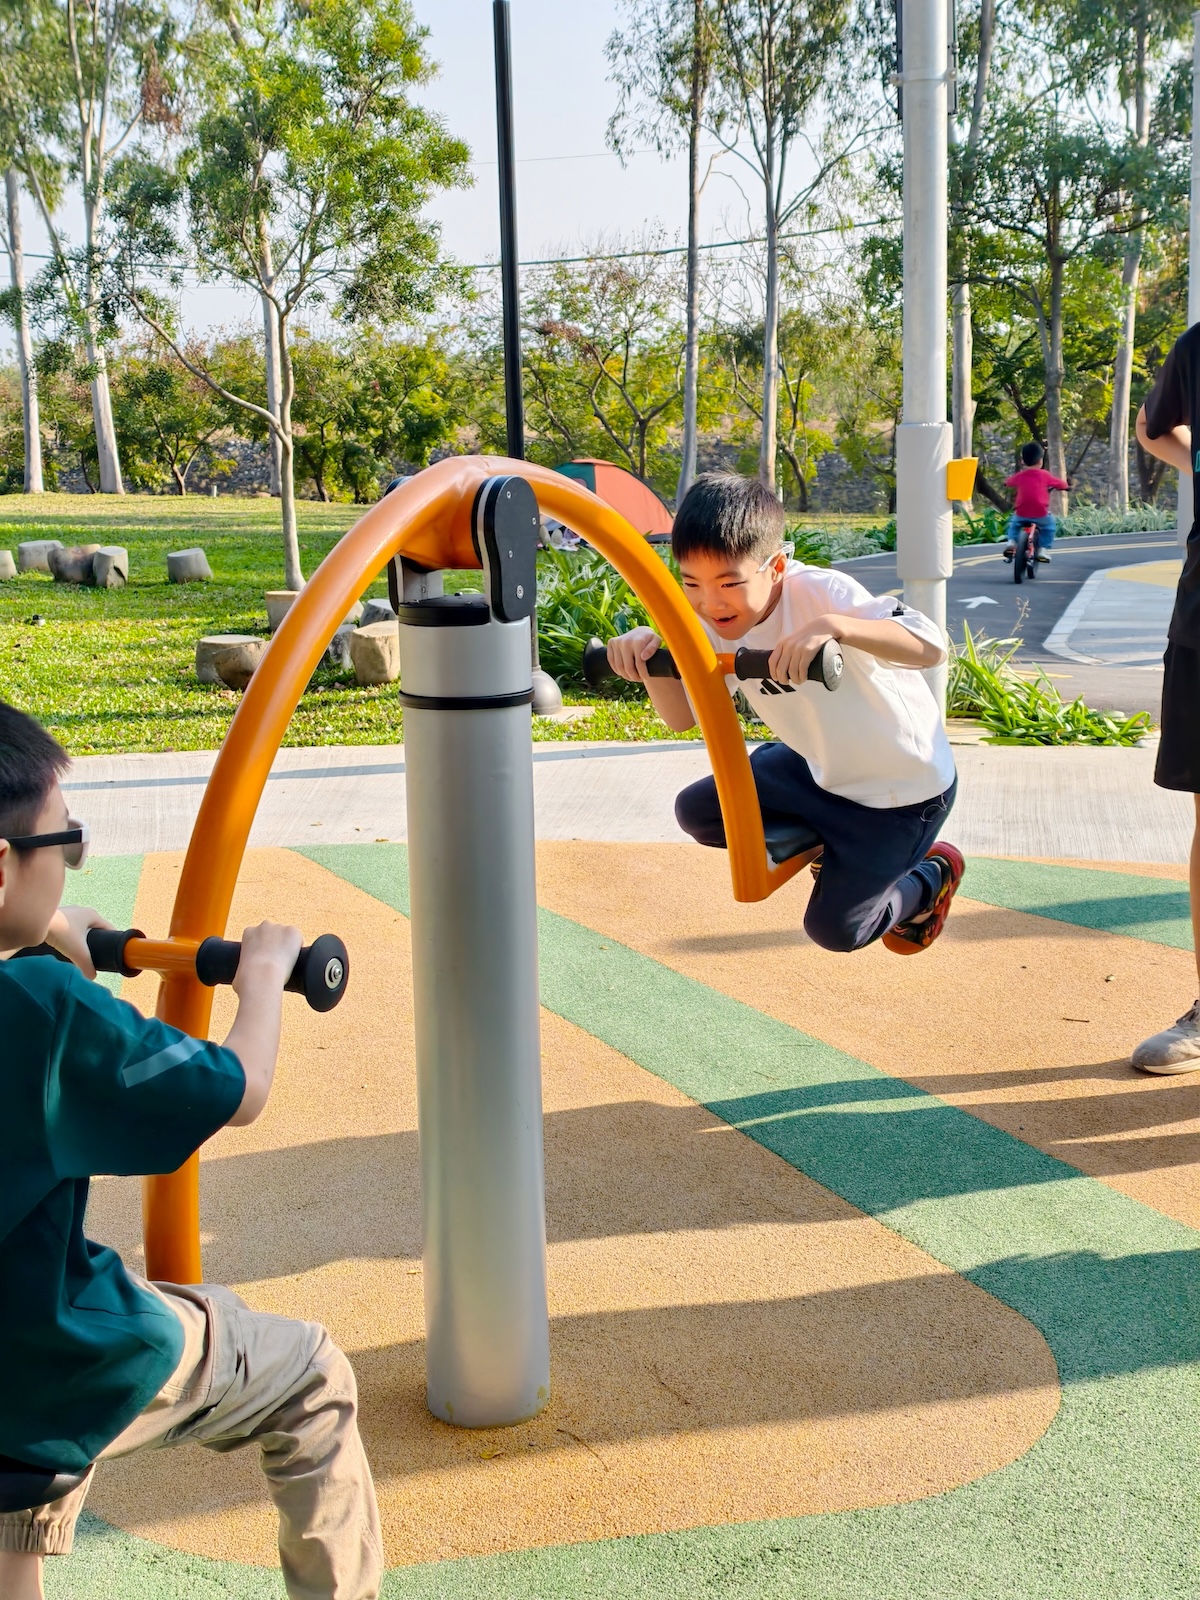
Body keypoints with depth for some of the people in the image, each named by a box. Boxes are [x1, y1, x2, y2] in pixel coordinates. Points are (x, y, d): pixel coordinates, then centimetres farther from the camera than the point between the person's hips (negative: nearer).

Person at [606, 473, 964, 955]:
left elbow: (931, 647, -45)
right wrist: (648, 651, -27)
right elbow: (682, 715, -8)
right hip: (820, 767, 7)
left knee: (835, 928, -4)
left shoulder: (821, 593, -34)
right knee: (696, 813, 2)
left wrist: (833, 625, -61)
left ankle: (932, 874, 26)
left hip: (904, 787, -7)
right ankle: (828, 843, 17)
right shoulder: (716, 624, -14)